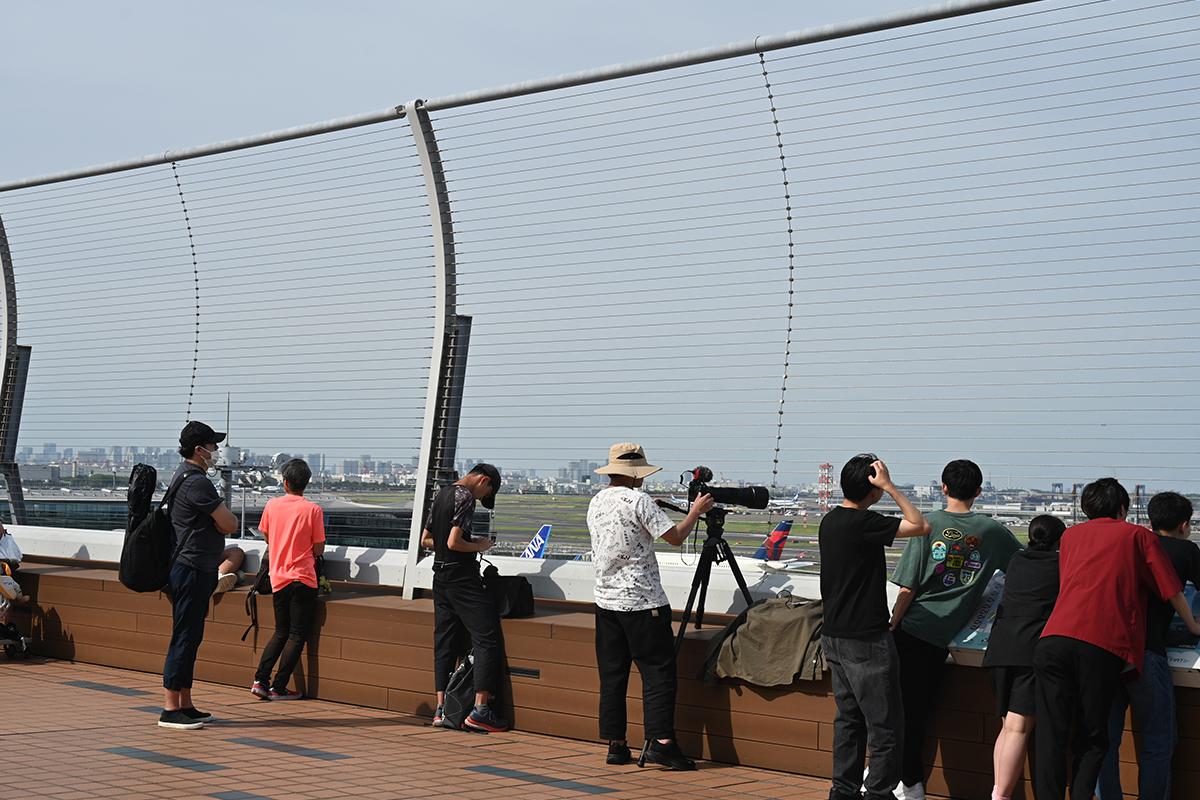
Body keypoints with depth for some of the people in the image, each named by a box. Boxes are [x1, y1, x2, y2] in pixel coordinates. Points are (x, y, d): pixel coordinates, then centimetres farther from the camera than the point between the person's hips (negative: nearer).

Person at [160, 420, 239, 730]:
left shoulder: (184, 474, 17)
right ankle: (170, 710, -5)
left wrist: (219, 521, 0)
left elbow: (221, 524, 20)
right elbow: (230, 524, -15)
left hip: (195, 570, 11)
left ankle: (185, 705, 19)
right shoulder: (197, 482, -17)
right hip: (192, 570, -11)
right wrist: (224, 518, 5)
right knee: (184, 638, -7)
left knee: (190, 638, 13)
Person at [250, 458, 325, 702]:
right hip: (303, 579, -4)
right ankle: (279, 687, 1)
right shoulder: (312, 510, -8)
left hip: (278, 579, 4)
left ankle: (261, 679, 8)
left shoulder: (272, 505, 1)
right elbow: (318, 549, -5)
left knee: (281, 633, 17)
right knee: (297, 636, 4)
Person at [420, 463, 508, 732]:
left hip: (440, 577, 9)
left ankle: (441, 709, 10)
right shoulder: (465, 497, -13)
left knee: (444, 640, 11)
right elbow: (453, 542, -21)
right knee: (487, 638, -5)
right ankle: (480, 711, -9)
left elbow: (425, 540, 20)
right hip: (462, 577, -9)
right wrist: (478, 546, -4)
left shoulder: (441, 495, 15)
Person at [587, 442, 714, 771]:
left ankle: (616, 744, 10)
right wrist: (696, 511, 4)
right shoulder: (637, 500, -12)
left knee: (612, 674, 8)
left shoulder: (596, 503, 11)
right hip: (642, 602, -7)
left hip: (606, 600, 7)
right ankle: (661, 742, -12)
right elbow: (675, 537, -12)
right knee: (659, 671, -5)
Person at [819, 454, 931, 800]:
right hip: (866, 641, -9)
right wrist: (890, 487, -15)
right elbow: (921, 526, -17)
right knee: (885, 724, -1)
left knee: (848, 717, 15)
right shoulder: (863, 522, -19)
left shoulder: (830, 520, 9)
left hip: (833, 636, 9)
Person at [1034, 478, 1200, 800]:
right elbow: (1170, 589, 18)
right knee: (1092, 738, 7)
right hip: (1103, 646, -2)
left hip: (1053, 639, 3)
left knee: (1050, 735, 1)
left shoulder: (1071, 535, 27)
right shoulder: (1138, 536, 17)